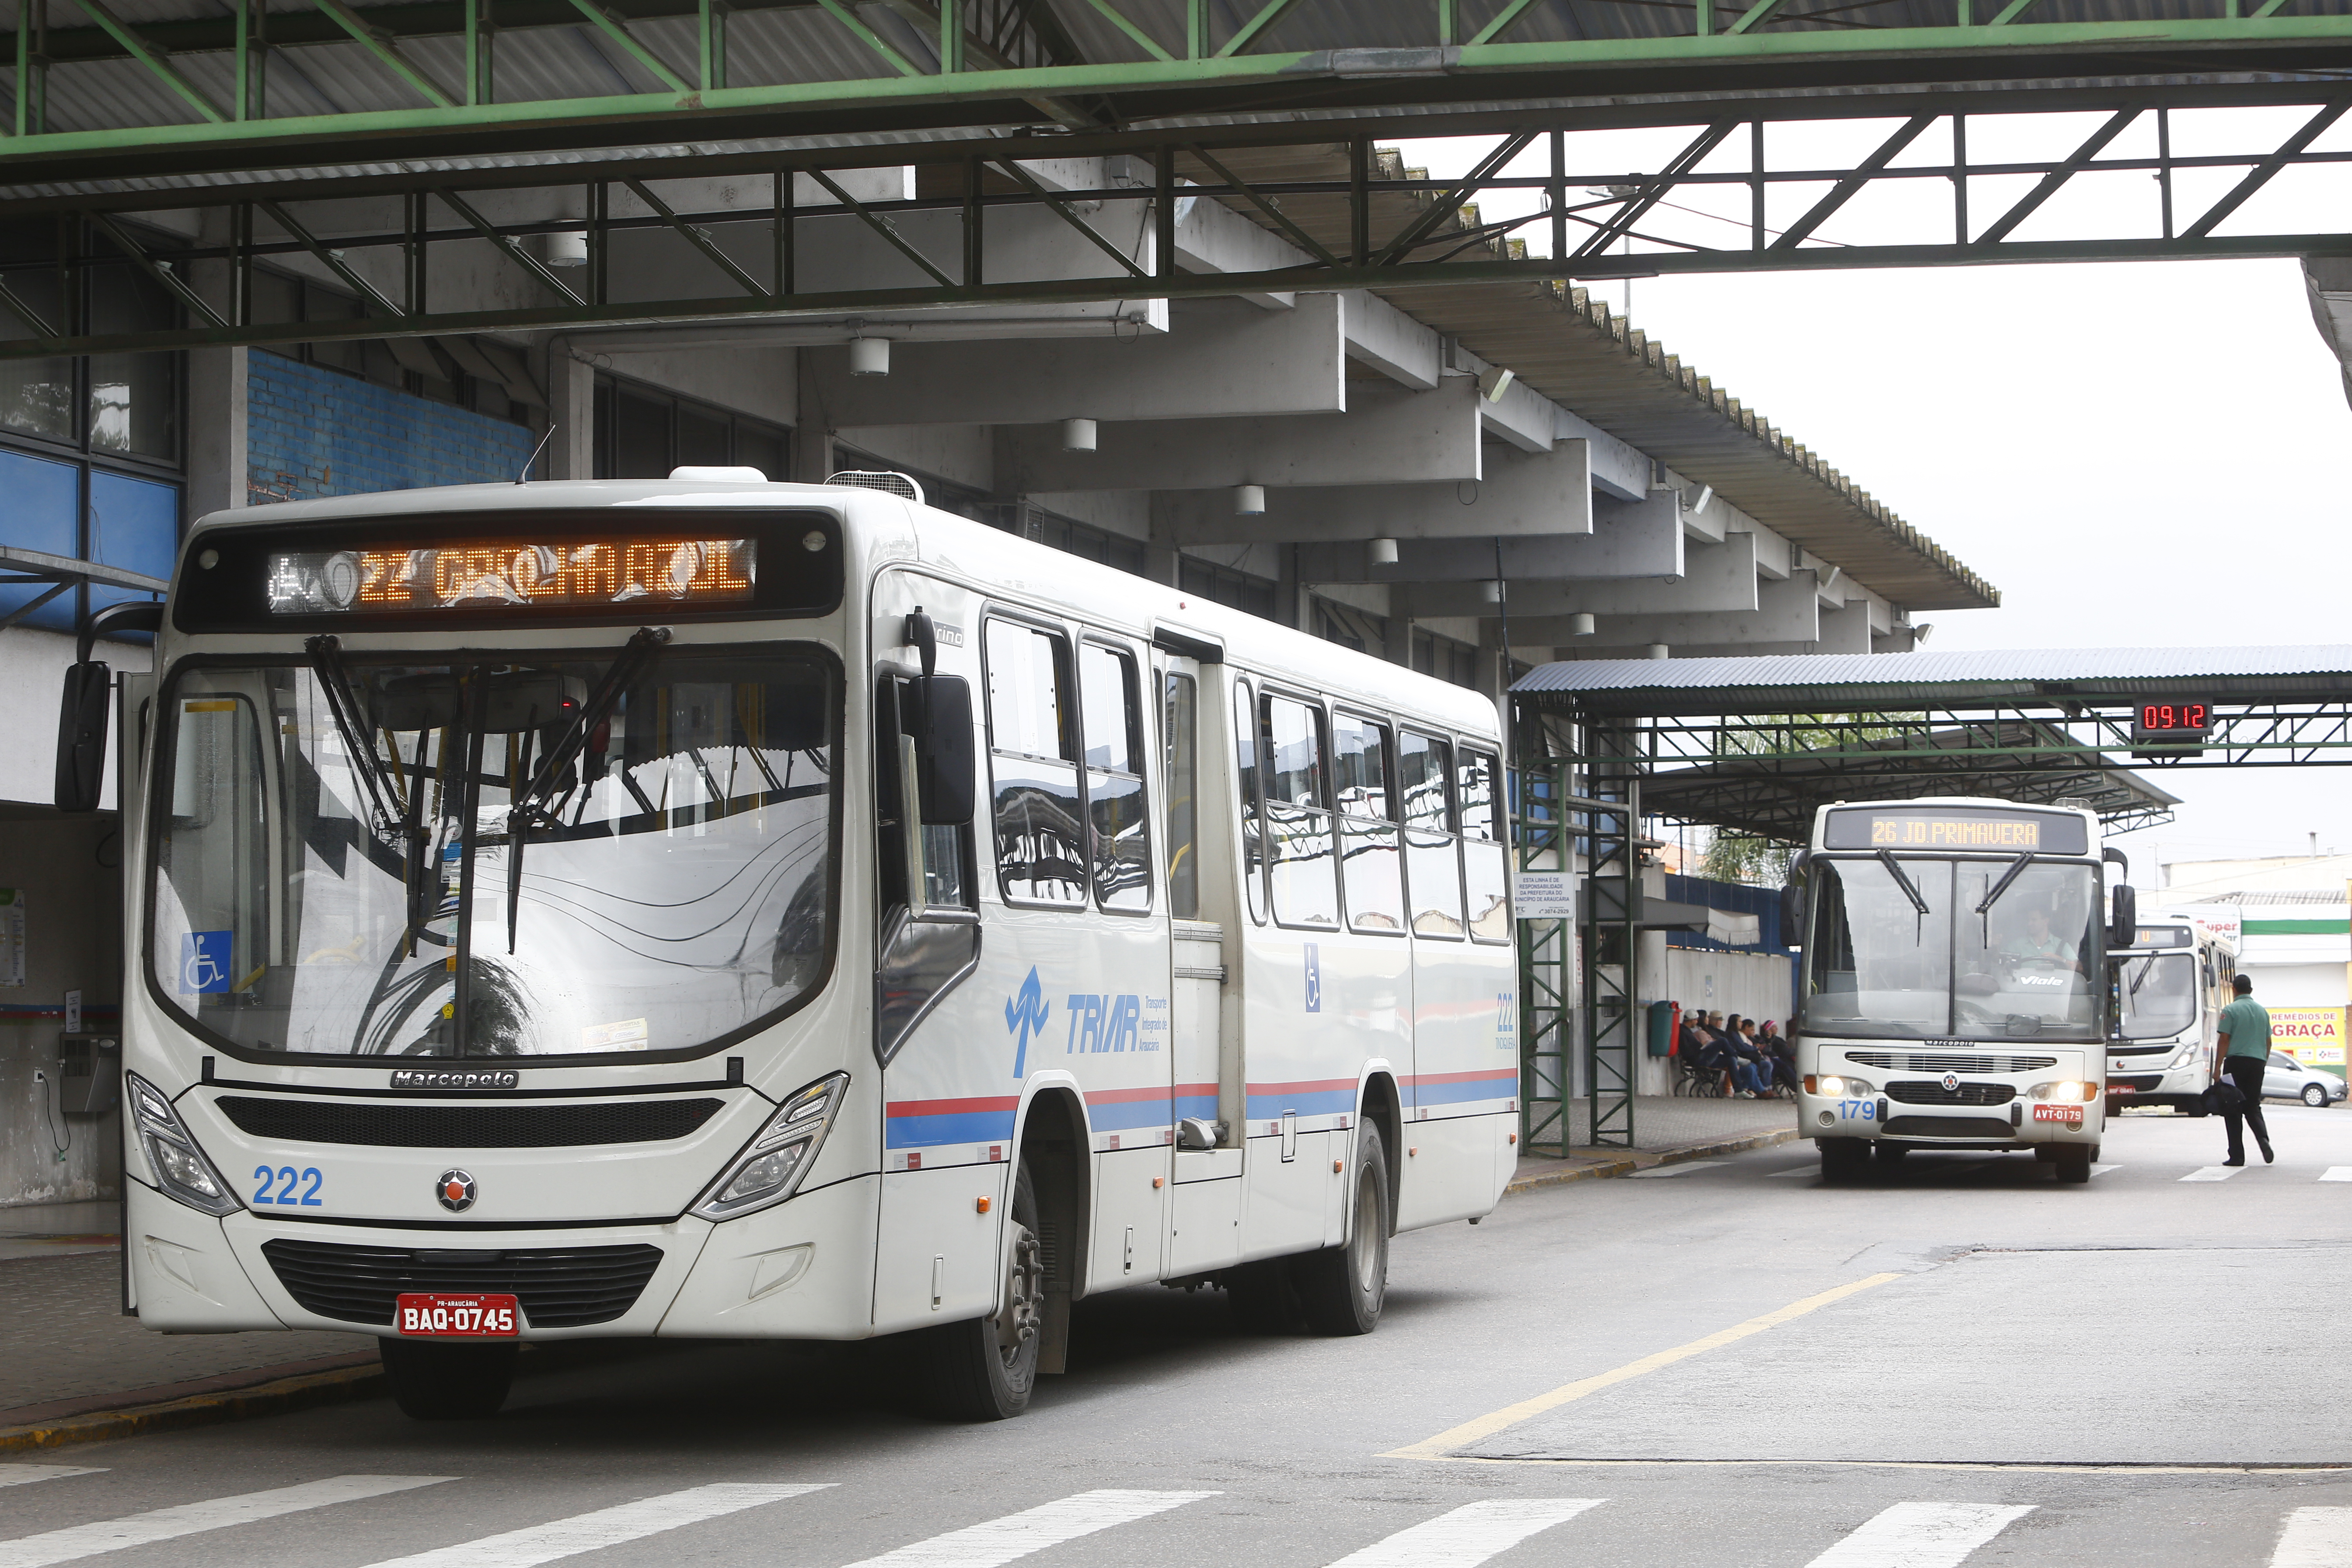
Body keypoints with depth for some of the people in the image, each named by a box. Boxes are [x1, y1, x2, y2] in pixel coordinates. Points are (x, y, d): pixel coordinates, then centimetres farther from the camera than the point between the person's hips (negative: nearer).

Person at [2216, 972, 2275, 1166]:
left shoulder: (2230, 1010, -5)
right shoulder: (2262, 1011, 12)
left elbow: (2224, 1040, -9)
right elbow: (2268, 1042, 16)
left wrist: (2218, 1068, -7)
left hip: (2236, 1062, -4)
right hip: (2257, 1062, 4)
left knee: (2233, 1110, 2)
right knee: (2253, 1106, 13)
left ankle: (2237, 1155, 0)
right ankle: (2263, 1138, -14)